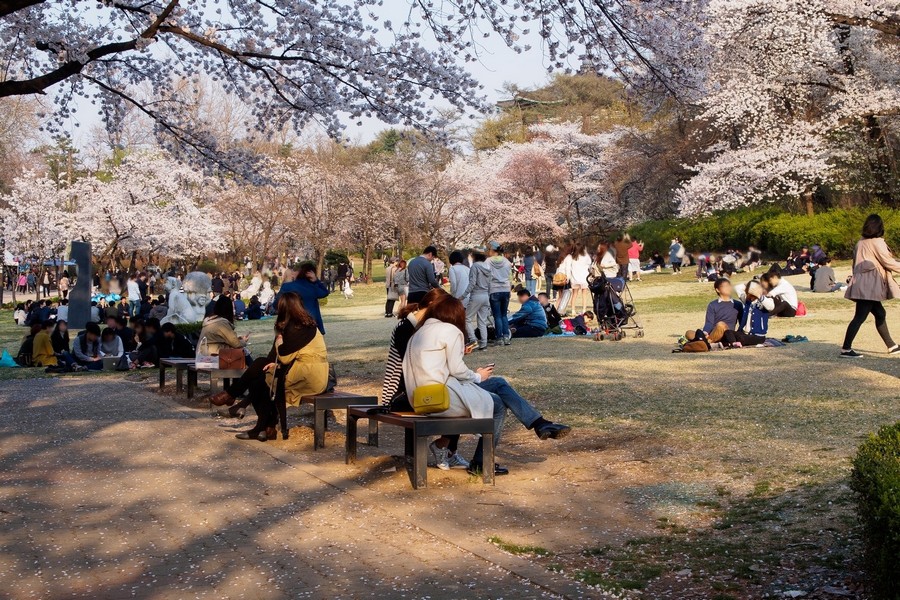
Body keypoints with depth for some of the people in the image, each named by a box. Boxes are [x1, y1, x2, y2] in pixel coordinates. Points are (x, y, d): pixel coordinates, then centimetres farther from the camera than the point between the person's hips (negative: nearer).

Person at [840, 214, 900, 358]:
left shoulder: (860, 243, 14)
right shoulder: (877, 242, -9)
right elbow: (888, 262, -8)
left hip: (861, 285, 9)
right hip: (869, 286, -9)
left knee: (880, 313, 15)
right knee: (860, 317, -9)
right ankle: (846, 349, -11)